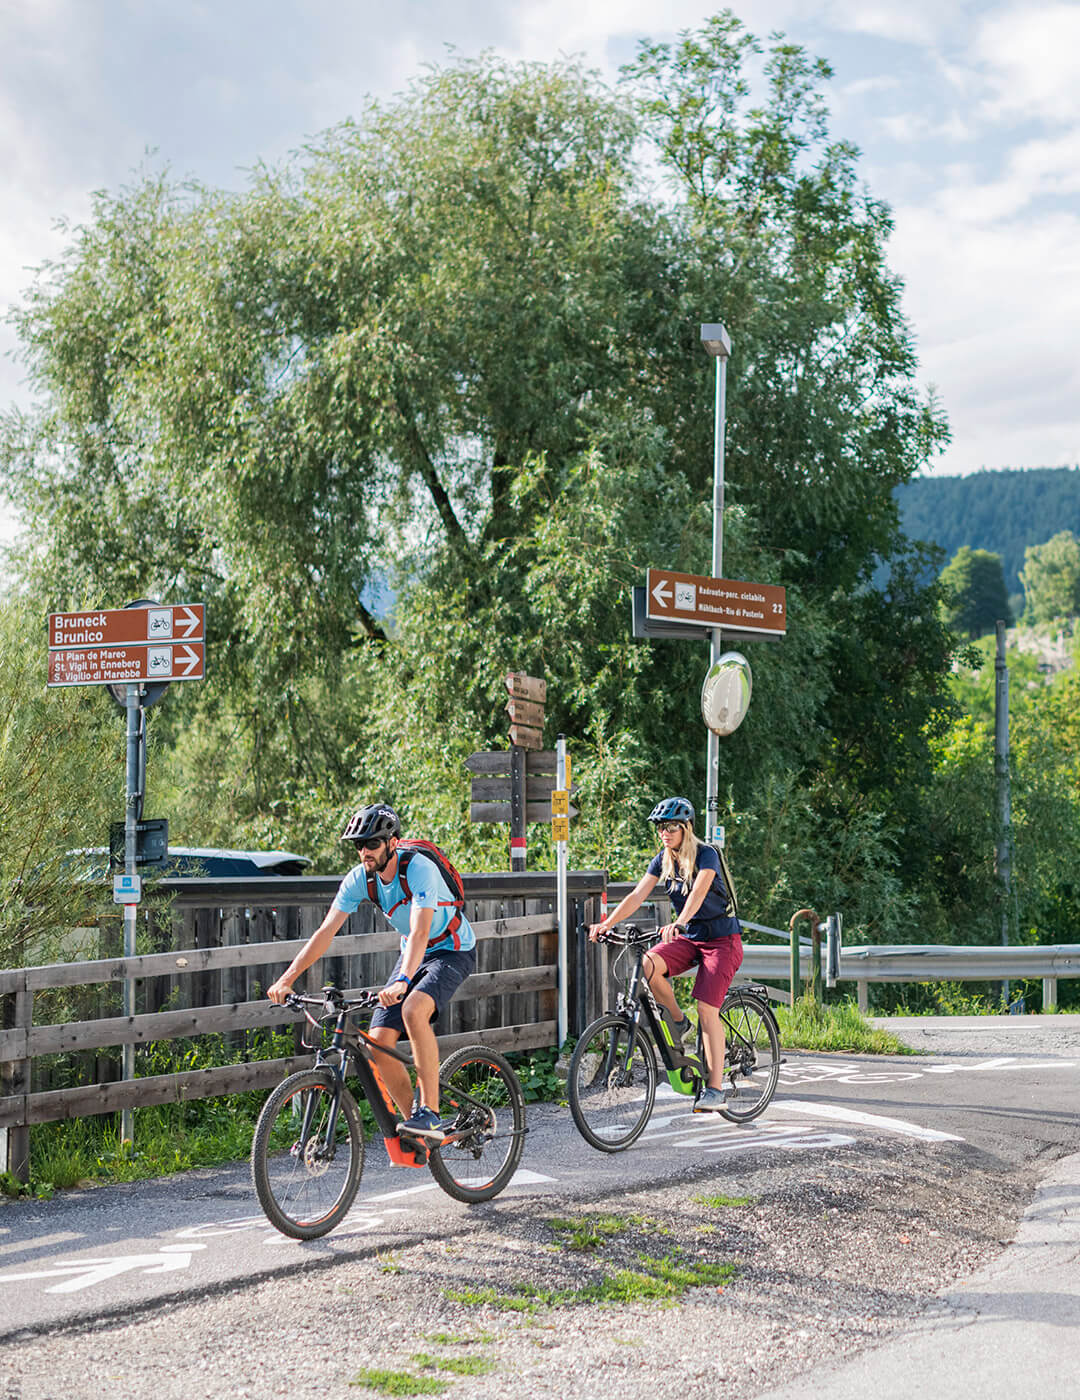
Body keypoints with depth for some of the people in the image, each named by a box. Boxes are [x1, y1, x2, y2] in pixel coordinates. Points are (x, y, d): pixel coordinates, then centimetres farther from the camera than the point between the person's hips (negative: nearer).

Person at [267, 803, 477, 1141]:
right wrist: (286, 980, -23)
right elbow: (325, 932, -13)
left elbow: (420, 932, -41)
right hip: (412, 952, 7)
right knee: (378, 1042, -8)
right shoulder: (360, 878, -12)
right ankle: (416, 1129, 7)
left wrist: (402, 981, -56)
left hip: (452, 951, -6)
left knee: (413, 1010, -35)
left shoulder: (419, 869, -29)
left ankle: (430, 1112, -28)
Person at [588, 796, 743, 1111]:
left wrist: (679, 922, -52)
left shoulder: (706, 856, -17)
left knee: (707, 1009, -18)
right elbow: (637, 895, -7)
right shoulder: (663, 860, 2)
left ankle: (716, 1089, -13)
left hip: (721, 940, -5)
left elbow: (698, 893, -34)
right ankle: (677, 1020, -1)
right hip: (688, 937, 6)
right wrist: (607, 923, -22)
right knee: (647, 965, -25)